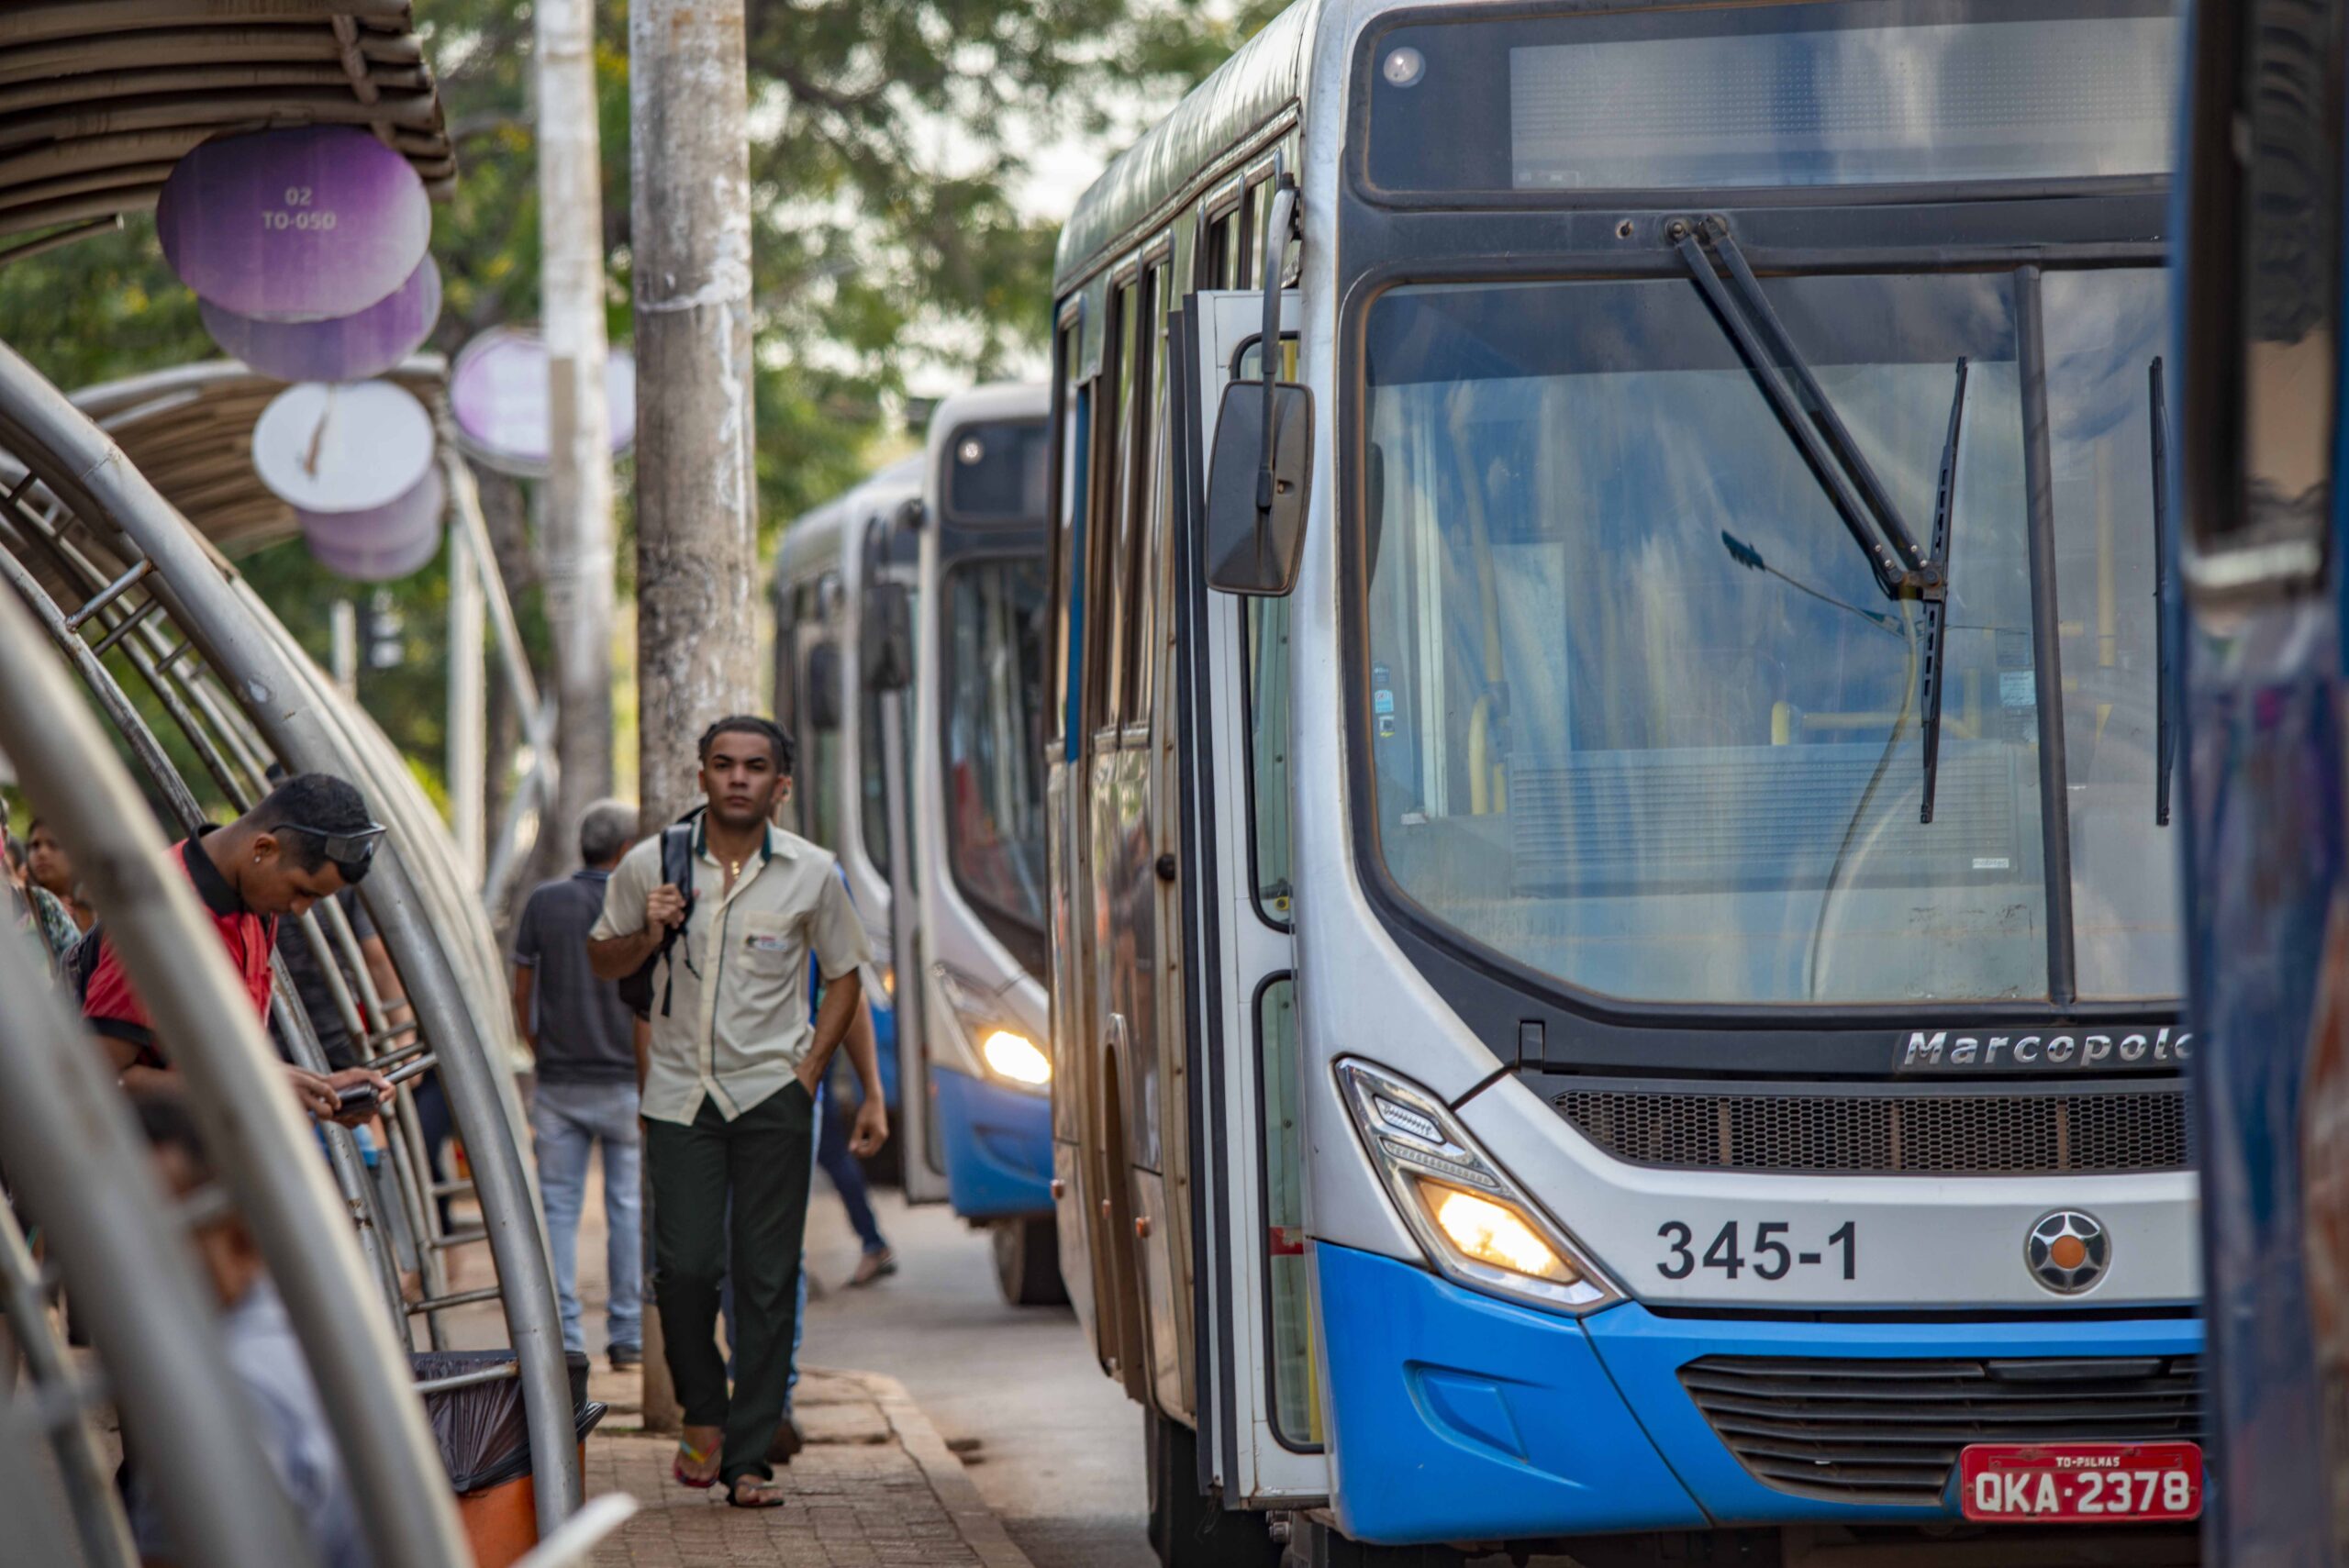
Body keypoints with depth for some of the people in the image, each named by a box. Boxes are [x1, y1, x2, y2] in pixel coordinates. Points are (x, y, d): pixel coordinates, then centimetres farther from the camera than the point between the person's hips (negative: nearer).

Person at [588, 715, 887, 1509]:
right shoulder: (650, 866, 0)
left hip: (772, 1094, 0)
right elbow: (602, 958, 13)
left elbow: (843, 975, 11)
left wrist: (809, 1070, 2)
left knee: (767, 1279, -2)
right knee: (685, 1266, -9)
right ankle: (703, 1413, 17)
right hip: (680, 1093, 0)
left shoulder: (811, 874, 0)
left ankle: (748, 1459, 3)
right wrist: (649, 934, -8)